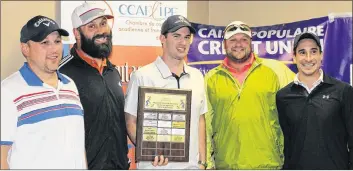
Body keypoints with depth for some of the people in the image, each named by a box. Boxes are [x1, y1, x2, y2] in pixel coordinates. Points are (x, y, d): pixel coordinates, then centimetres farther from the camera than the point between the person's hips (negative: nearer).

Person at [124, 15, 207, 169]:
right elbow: (130, 122, -6)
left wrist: (202, 162, 8)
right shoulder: (142, 77, -8)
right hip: (156, 165, -4)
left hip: (191, 165, 4)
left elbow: (200, 121, 12)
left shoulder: (197, 77, 7)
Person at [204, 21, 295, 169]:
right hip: (226, 164, 1)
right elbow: (206, 125, 7)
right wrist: (208, 164, 3)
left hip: (269, 163, -1)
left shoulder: (275, 70, 2)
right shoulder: (211, 79, 5)